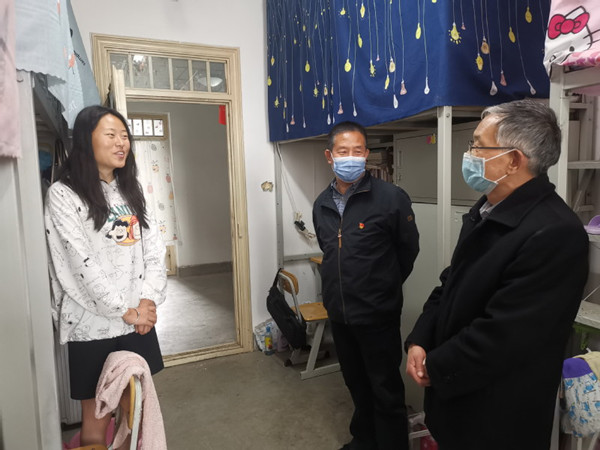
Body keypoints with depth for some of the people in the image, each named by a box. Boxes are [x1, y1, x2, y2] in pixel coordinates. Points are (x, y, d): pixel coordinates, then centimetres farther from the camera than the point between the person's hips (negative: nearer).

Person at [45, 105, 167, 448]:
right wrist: (125, 311, -13)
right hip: (94, 326, -5)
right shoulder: (63, 194, -9)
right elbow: (82, 264, -15)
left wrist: (148, 301, -8)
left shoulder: (130, 190, 10)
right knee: (97, 416, 9)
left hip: (140, 320, 5)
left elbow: (155, 249, 5)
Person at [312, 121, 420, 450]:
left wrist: (383, 288, 7)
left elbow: (408, 250, -3)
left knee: (386, 392, 9)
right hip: (339, 312, 6)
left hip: (377, 315, -6)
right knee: (357, 385, 23)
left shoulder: (391, 197, -15)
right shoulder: (321, 204, 2)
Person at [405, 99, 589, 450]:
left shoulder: (555, 233, -27)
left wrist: (435, 368, -14)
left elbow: (500, 336, -28)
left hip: (498, 418, -7)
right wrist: (419, 342, -6)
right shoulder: (487, 209, 3)